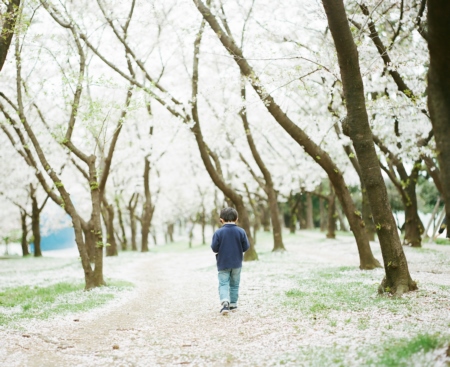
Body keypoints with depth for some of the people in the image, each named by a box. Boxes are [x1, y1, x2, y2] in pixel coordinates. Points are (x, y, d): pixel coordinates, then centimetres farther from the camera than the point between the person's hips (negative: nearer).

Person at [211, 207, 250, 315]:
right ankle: (233, 304, 23)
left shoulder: (218, 232, -12)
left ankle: (225, 302, -20)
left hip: (223, 264, -2)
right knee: (234, 284, 16)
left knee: (223, 284, 1)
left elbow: (214, 248, -12)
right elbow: (246, 247, -3)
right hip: (237, 263, 2)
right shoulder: (241, 232, -6)